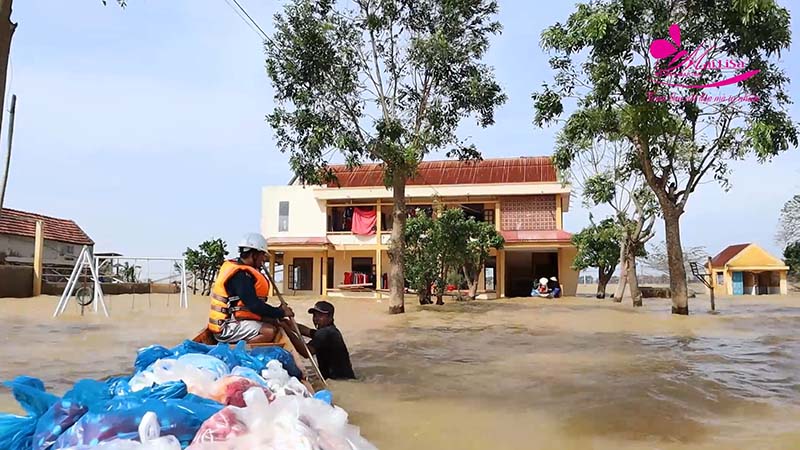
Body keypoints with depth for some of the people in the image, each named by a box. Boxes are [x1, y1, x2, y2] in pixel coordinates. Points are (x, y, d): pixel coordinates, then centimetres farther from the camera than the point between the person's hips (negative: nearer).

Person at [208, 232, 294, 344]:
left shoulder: (234, 267, 12)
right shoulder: (240, 275, -20)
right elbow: (254, 306, -24)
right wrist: (282, 313, -15)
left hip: (229, 320, 10)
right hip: (227, 328, -10)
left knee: (273, 322, 9)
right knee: (270, 331, -23)